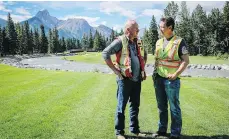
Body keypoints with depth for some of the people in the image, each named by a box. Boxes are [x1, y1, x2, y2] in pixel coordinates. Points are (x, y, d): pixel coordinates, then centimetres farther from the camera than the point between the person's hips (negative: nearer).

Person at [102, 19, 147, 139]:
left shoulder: (136, 42, 13)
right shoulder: (120, 41, -10)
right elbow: (105, 53, -15)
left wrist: (143, 71, 15)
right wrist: (115, 70, -15)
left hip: (137, 79, 7)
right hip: (125, 79, -7)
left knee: (135, 105, 14)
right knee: (121, 106, 2)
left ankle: (134, 129, 28)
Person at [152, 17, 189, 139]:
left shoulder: (179, 42, -7)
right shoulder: (159, 42, 11)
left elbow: (186, 61, -8)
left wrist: (175, 74, -15)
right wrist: (155, 74, 9)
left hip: (172, 80, -5)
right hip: (158, 79, 6)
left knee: (174, 107, 3)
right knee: (161, 106, 14)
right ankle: (162, 129, 28)